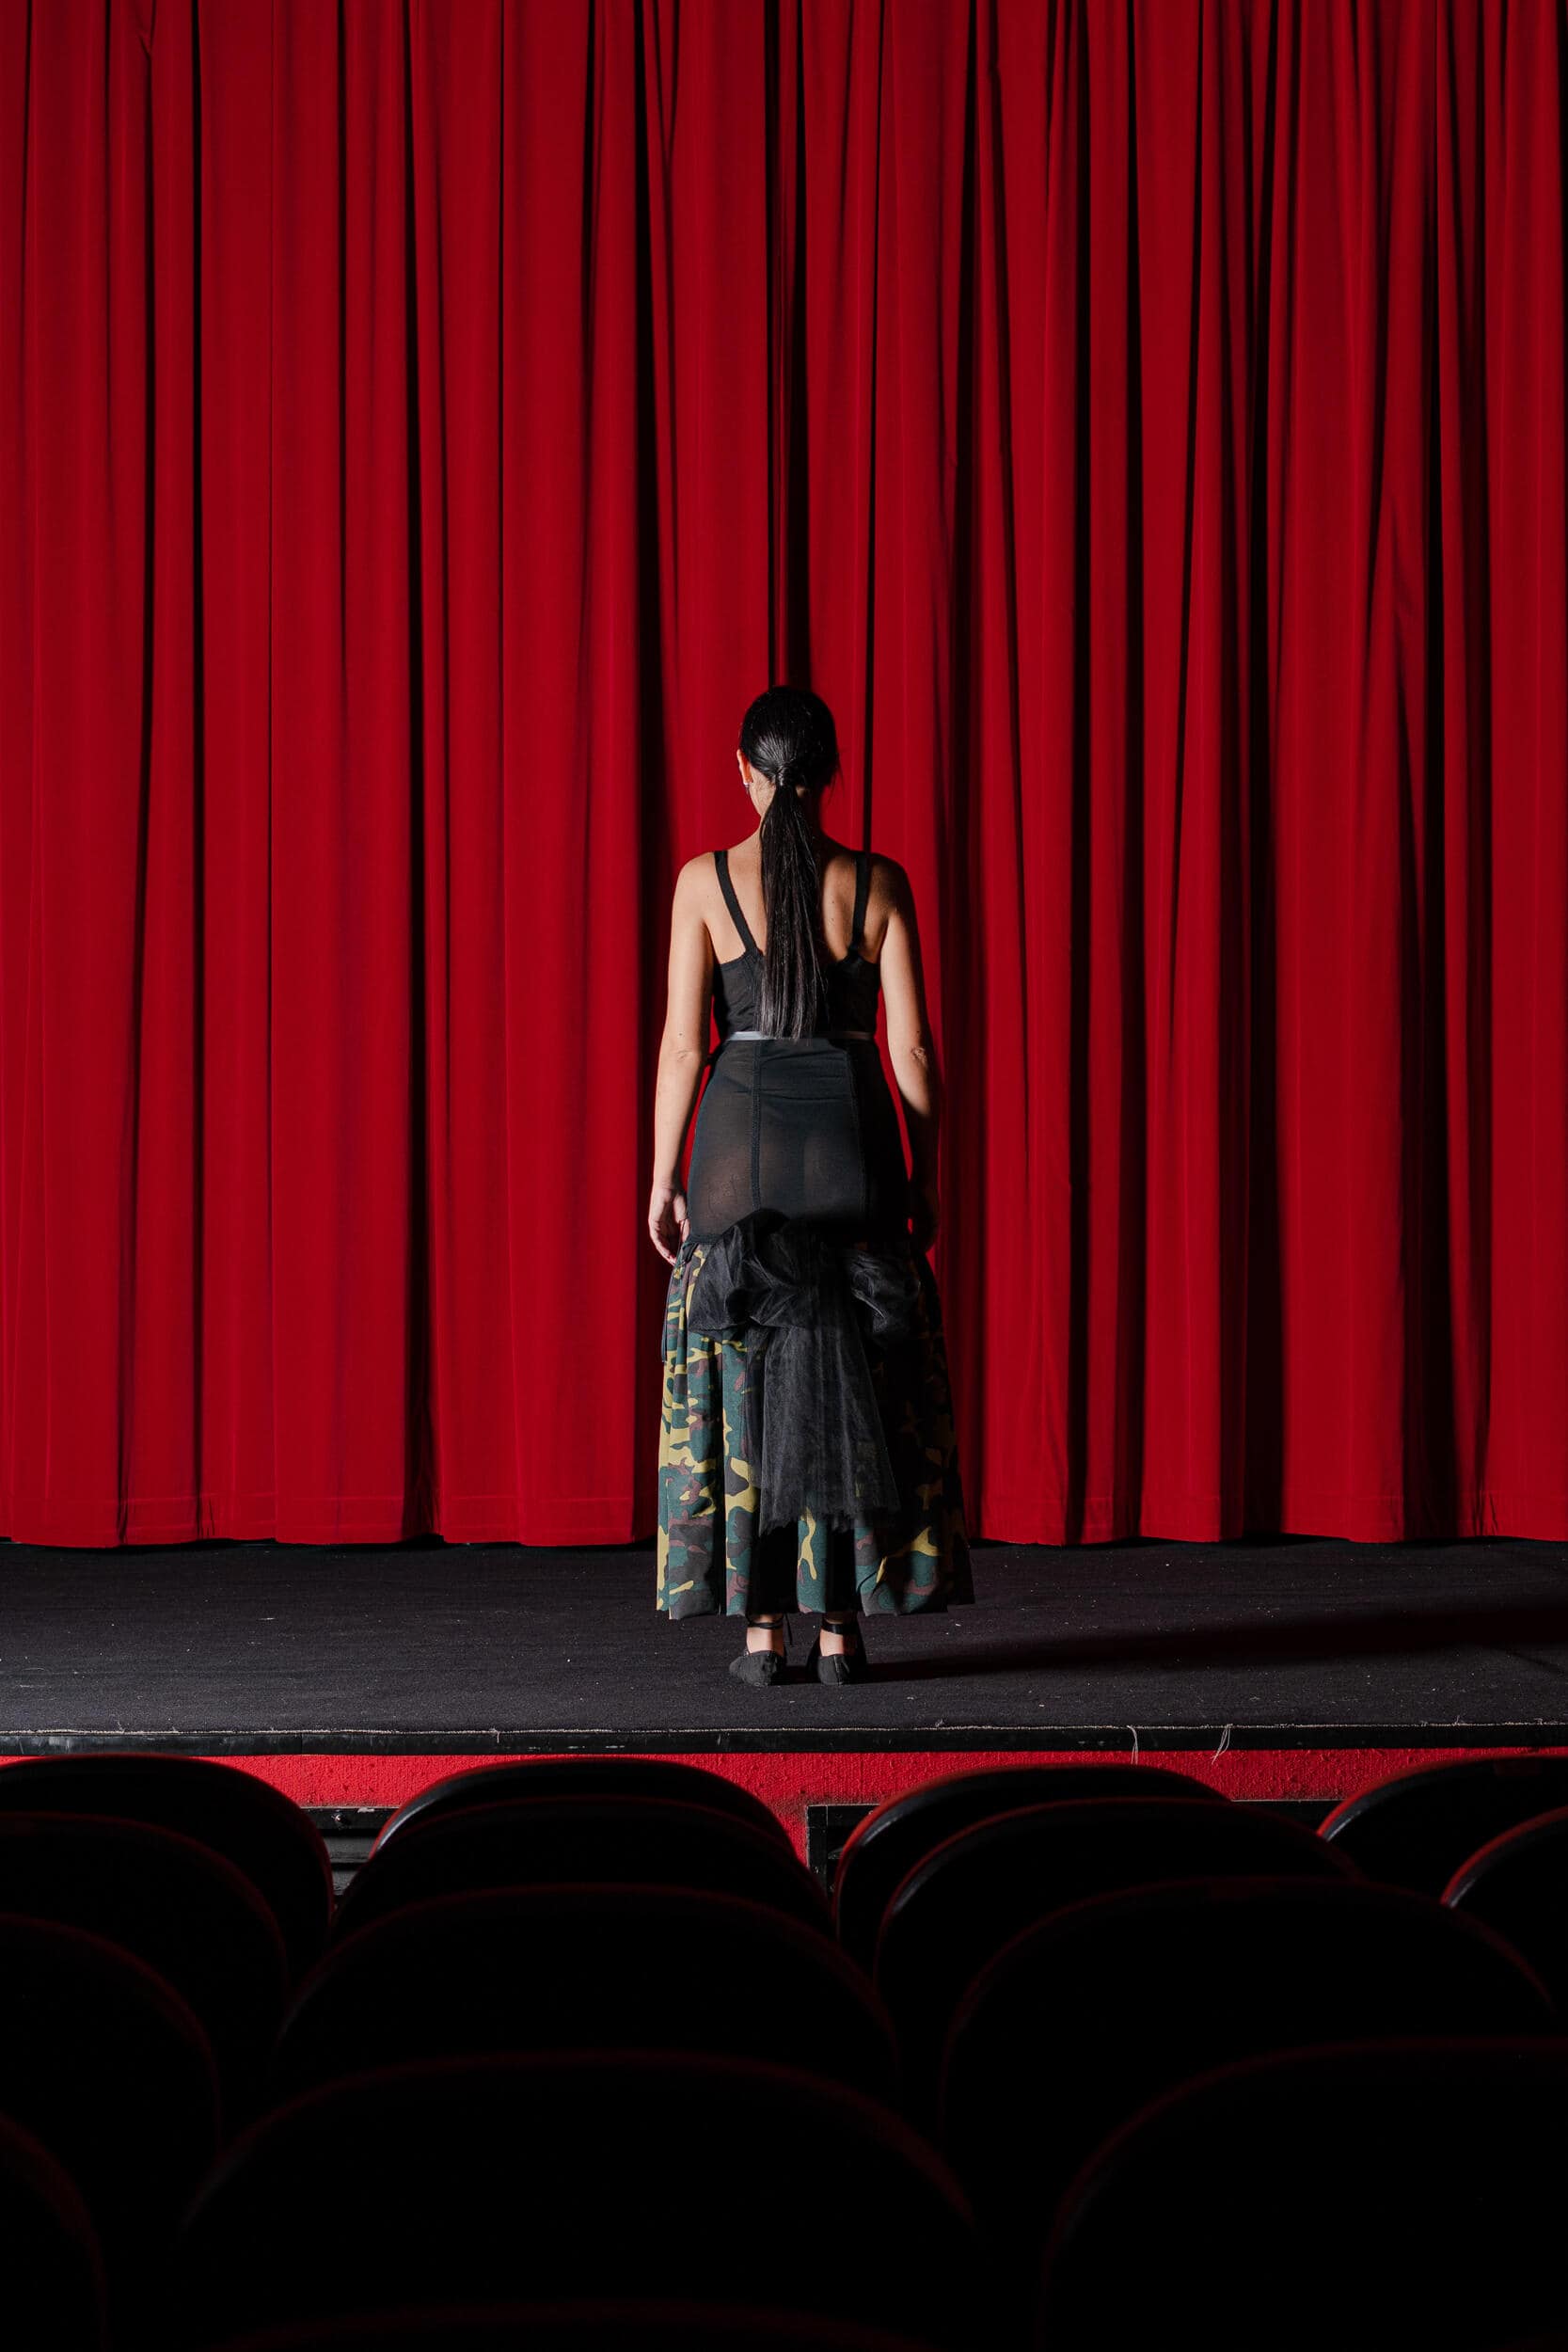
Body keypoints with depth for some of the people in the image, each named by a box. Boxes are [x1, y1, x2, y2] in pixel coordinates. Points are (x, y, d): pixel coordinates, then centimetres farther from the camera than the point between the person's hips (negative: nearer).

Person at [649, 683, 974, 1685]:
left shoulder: (706, 880, -4)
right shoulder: (878, 884, -1)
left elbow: (683, 1043, -6)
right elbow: (912, 1048, -1)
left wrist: (665, 1176, 2)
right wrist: (924, 1180, 8)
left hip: (742, 1137, -1)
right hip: (853, 1140, 1)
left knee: (743, 1378, 5)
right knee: (853, 1379, 7)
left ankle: (762, 1627, 4)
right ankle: (840, 1627, 7)